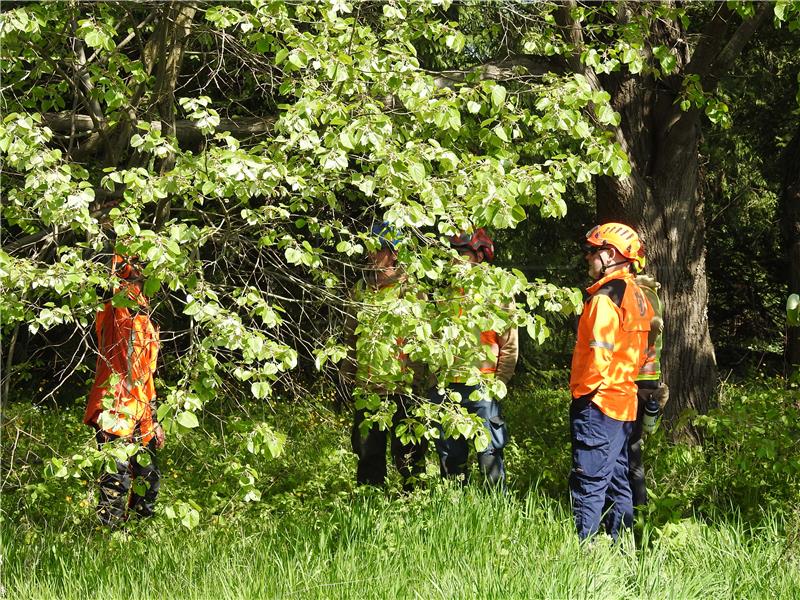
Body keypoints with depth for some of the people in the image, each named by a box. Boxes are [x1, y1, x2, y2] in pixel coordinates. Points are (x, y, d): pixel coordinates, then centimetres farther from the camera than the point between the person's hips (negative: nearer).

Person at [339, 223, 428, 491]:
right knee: (367, 448, 12)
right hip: (366, 384, 6)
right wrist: (346, 369, 16)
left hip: (400, 384, -6)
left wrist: (416, 373, -14)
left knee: (406, 448, 0)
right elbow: (350, 334, 23)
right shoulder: (362, 288, 14)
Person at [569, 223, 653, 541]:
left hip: (598, 402, -9)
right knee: (617, 479, 14)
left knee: (589, 482, -8)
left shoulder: (605, 298, -15)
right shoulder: (637, 297, 14)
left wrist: (583, 392, -13)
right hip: (625, 403, 9)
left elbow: (599, 354, -21)